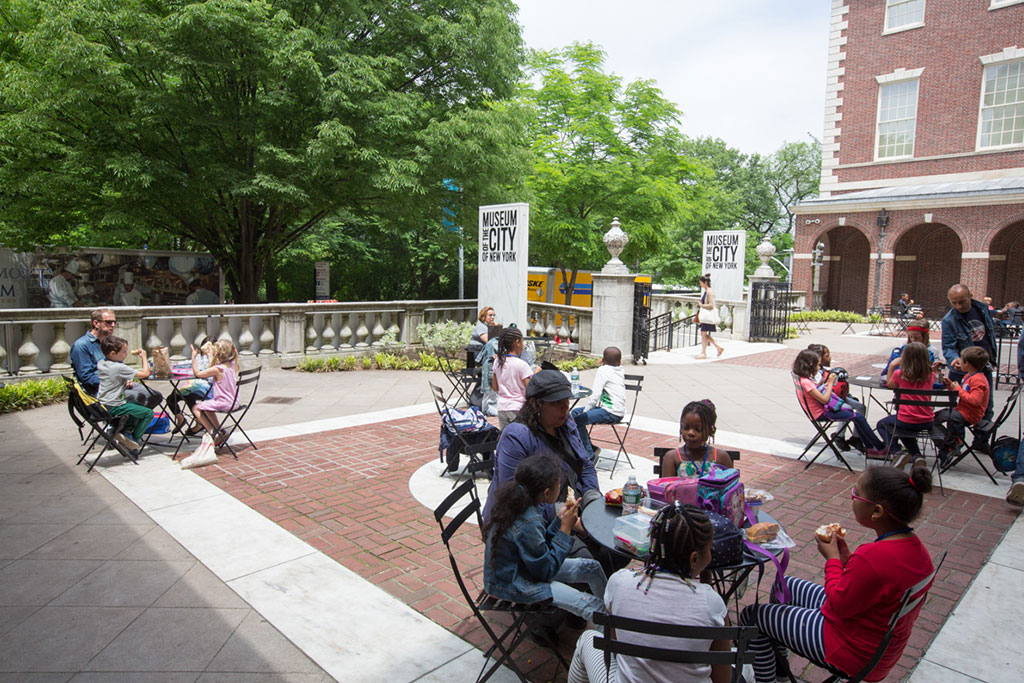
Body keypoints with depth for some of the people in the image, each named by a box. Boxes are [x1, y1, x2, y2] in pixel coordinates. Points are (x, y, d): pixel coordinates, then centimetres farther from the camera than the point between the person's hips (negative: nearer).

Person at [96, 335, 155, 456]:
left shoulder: (101, 363, 2)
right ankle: (133, 441, 4)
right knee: (148, 413, -3)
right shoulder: (119, 368, -24)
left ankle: (122, 432, 17)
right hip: (113, 407, -9)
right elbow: (145, 373, -22)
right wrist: (144, 357, -7)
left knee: (138, 406, 29)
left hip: (102, 404, 9)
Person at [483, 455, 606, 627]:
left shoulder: (514, 501, -7)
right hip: (511, 585, -9)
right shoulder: (528, 524, -33)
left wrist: (559, 520, -7)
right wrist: (565, 529, -21)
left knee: (592, 567, 10)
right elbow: (545, 571, -22)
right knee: (591, 606, -16)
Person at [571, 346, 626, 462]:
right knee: (575, 412, 14)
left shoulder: (603, 370, -12)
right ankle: (591, 448, 18)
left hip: (612, 413, -9)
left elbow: (596, 395, -15)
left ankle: (590, 454, -10)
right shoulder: (620, 371, 11)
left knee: (578, 420, -18)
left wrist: (585, 410, -6)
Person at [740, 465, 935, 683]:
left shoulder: (873, 556, -37)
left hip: (854, 653, -9)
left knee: (751, 616, 1)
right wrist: (847, 558, -3)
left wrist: (832, 558, -11)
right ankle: (779, 663, 40)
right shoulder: (915, 547, -7)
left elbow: (839, 605, -22)